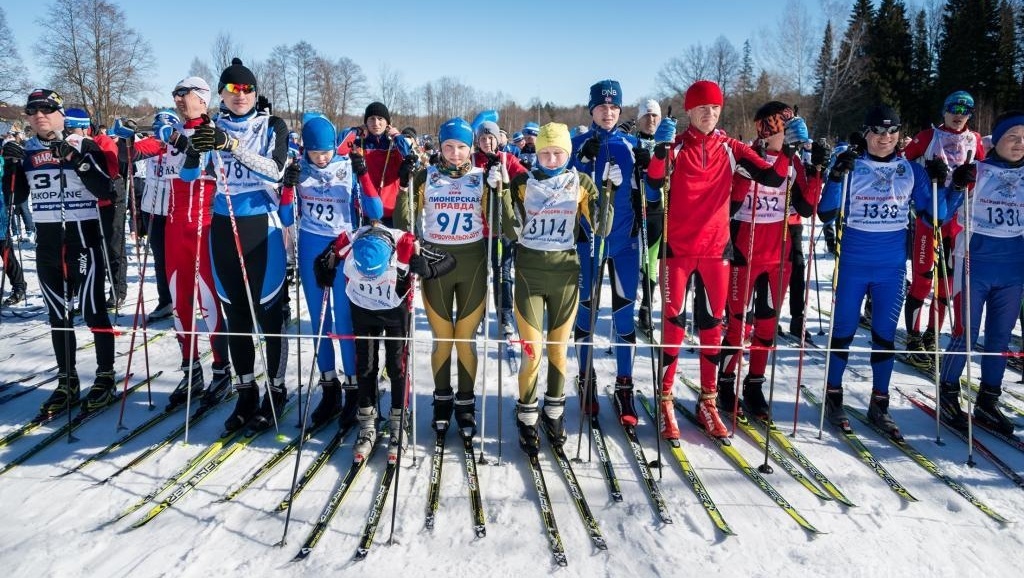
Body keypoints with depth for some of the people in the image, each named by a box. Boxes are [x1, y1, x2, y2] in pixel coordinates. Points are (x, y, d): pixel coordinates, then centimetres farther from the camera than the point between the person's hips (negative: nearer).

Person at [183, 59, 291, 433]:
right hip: (223, 227, 3)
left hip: (262, 227, -3)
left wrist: (232, 146, -27)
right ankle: (246, 393, 18)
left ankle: (276, 390, 13)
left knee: (269, 311, 0)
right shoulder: (211, 129, 9)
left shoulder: (272, 127, 1)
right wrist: (195, 150, -22)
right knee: (236, 313, 8)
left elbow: (274, 171, -15)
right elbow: (190, 174, -1)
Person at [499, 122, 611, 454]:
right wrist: (502, 191, -17)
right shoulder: (522, 183, -1)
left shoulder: (581, 183, 1)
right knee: (532, 351, -3)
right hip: (529, 272, -1)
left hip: (565, 272, 1)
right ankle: (527, 420, 14)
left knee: (559, 348, 11)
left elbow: (601, 229, -5)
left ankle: (554, 413, 29)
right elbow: (512, 232, -8)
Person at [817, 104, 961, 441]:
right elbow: (826, 214, -11)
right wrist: (836, 177, -23)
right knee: (843, 331, 5)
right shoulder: (851, 167, -3)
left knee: (885, 335, 9)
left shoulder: (912, 171, 5)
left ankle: (879, 406, 22)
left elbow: (935, 217, 6)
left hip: (892, 268, 3)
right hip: (852, 265, -2)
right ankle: (833, 397, 21)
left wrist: (942, 186, -8)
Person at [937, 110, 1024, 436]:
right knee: (966, 334, -1)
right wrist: (957, 186, -25)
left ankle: (988, 403, 20)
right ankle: (948, 396, 13)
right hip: (976, 263, -4)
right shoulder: (976, 172, -4)